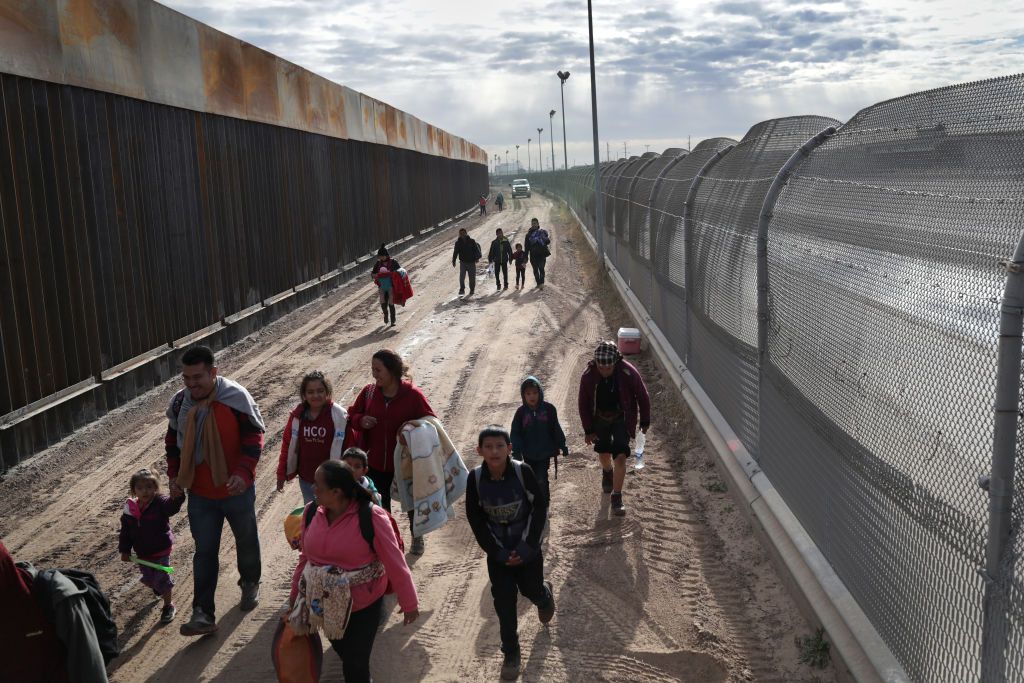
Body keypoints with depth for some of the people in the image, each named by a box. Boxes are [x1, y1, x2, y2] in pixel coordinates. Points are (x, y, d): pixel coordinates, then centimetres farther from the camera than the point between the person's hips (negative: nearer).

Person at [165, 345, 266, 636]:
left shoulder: (236, 397, -18)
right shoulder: (180, 403, -3)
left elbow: (254, 437, -15)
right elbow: (173, 441, 11)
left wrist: (243, 472, -25)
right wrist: (174, 475, 2)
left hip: (236, 490, -3)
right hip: (200, 494, 3)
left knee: (246, 540, 18)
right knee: (204, 552, 3)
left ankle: (250, 583, 44)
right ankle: (203, 613, 7)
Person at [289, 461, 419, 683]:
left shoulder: (370, 517, -25)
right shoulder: (313, 512, -8)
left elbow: (395, 562, -17)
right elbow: (306, 556, 7)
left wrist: (409, 602, -10)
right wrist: (296, 593, 14)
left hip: (363, 605, -5)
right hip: (325, 603, 5)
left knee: (356, 663, 2)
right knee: (342, 651, 23)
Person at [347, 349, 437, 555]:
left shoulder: (412, 395, -17)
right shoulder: (369, 392, -6)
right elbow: (352, 414, 7)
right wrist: (360, 420, -16)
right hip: (376, 464, 2)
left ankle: (417, 537, 44)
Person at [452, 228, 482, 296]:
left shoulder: (472, 241, -2)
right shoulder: (458, 242, 3)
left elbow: (476, 250, -3)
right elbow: (455, 252, 9)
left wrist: (477, 257, -15)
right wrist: (453, 261, 4)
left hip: (471, 262, -1)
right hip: (463, 262, 1)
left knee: (472, 278, 6)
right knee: (461, 277, -15)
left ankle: (472, 290, 22)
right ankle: (462, 289, -6)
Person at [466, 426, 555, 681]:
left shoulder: (522, 471, -19)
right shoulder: (475, 478, -15)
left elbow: (540, 505, -10)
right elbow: (475, 518, -7)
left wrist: (527, 545, -14)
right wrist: (497, 552, -10)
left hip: (527, 547, -1)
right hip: (497, 551, 1)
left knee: (531, 590, 13)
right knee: (504, 602, 3)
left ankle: (545, 596, 50)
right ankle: (511, 653, 20)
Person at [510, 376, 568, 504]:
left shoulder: (548, 409, -7)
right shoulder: (521, 412, -6)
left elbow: (556, 429, 2)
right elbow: (515, 433, -3)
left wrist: (562, 446, 6)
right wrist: (516, 453, -8)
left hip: (545, 452, -2)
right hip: (528, 454, 2)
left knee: (542, 480, -7)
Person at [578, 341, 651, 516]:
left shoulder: (628, 373, -26)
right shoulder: (588, 375, -21)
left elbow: (643, 397, -9)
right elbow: (583, 404, -8)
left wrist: (645, 422, -2)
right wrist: (588, 430, -6)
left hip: (622, 418, -2)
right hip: (599, 418, 2)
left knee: (620, 456, -12)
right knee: (604, 453, 17)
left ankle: (617, 498, -2)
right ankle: (607, 473, 52)